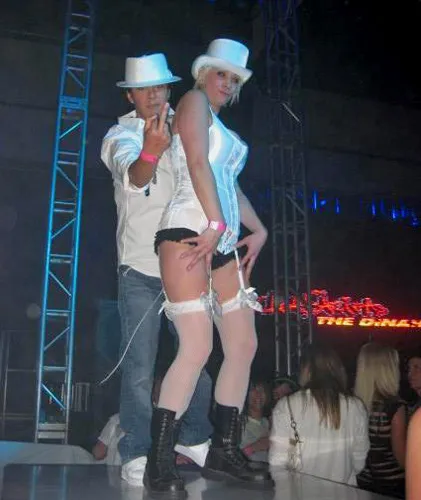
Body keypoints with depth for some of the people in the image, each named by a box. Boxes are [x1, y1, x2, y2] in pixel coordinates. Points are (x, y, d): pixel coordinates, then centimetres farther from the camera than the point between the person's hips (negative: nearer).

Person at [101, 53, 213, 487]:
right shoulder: (120, 136, -1)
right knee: (140, 365, -3)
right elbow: (133, 178, -22)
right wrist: (150, 150, -44)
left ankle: (194, 438, 26)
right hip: (141, 268, -3)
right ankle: (136, 454, 9)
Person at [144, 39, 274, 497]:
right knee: (197, 347, -17)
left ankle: (224, 453, 15)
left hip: (224, 244, 9)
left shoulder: (223, 129, 30)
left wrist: (259, 230, 13)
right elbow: (198, 164, -9)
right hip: (190, 232, -9)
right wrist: (216, 225, -18)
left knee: (244, 345, 5)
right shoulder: (194, 101, 5)